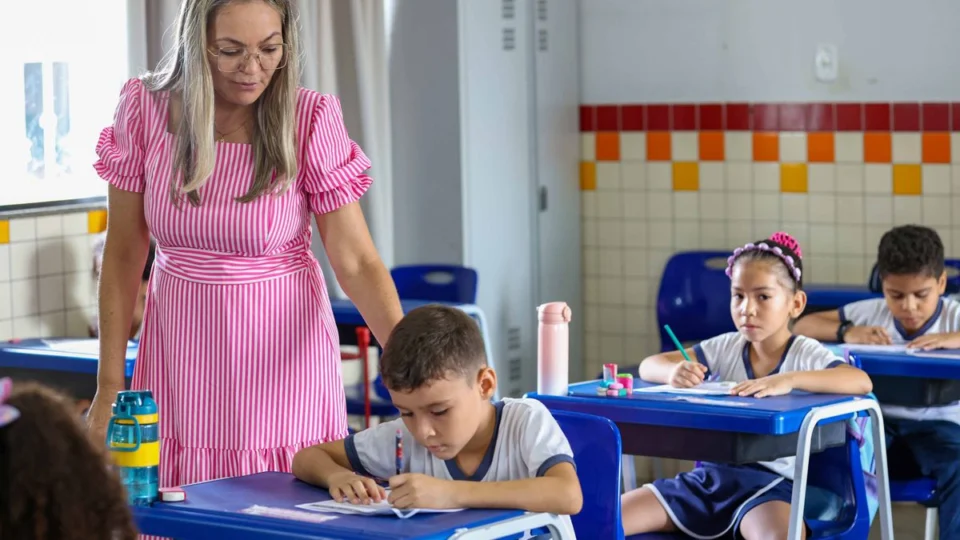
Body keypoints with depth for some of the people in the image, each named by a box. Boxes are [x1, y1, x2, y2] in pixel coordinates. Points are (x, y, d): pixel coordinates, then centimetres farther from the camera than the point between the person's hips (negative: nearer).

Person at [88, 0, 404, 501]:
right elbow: (123, 256, 0)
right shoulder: (145, 109, -7)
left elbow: (356, 261, -14)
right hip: (182, 360, 2)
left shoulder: (312, 120, -12)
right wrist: (109, 388, 0)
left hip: (283, 358, -1)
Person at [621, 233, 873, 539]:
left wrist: (788, 380, -37)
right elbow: (648, 366, 9)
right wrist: (674, 372, -16)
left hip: (772, 482, -5)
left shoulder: (806, 354, -6)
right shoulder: (726, 348, 7)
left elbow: (861, 382, -25)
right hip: (712, 476, 5)